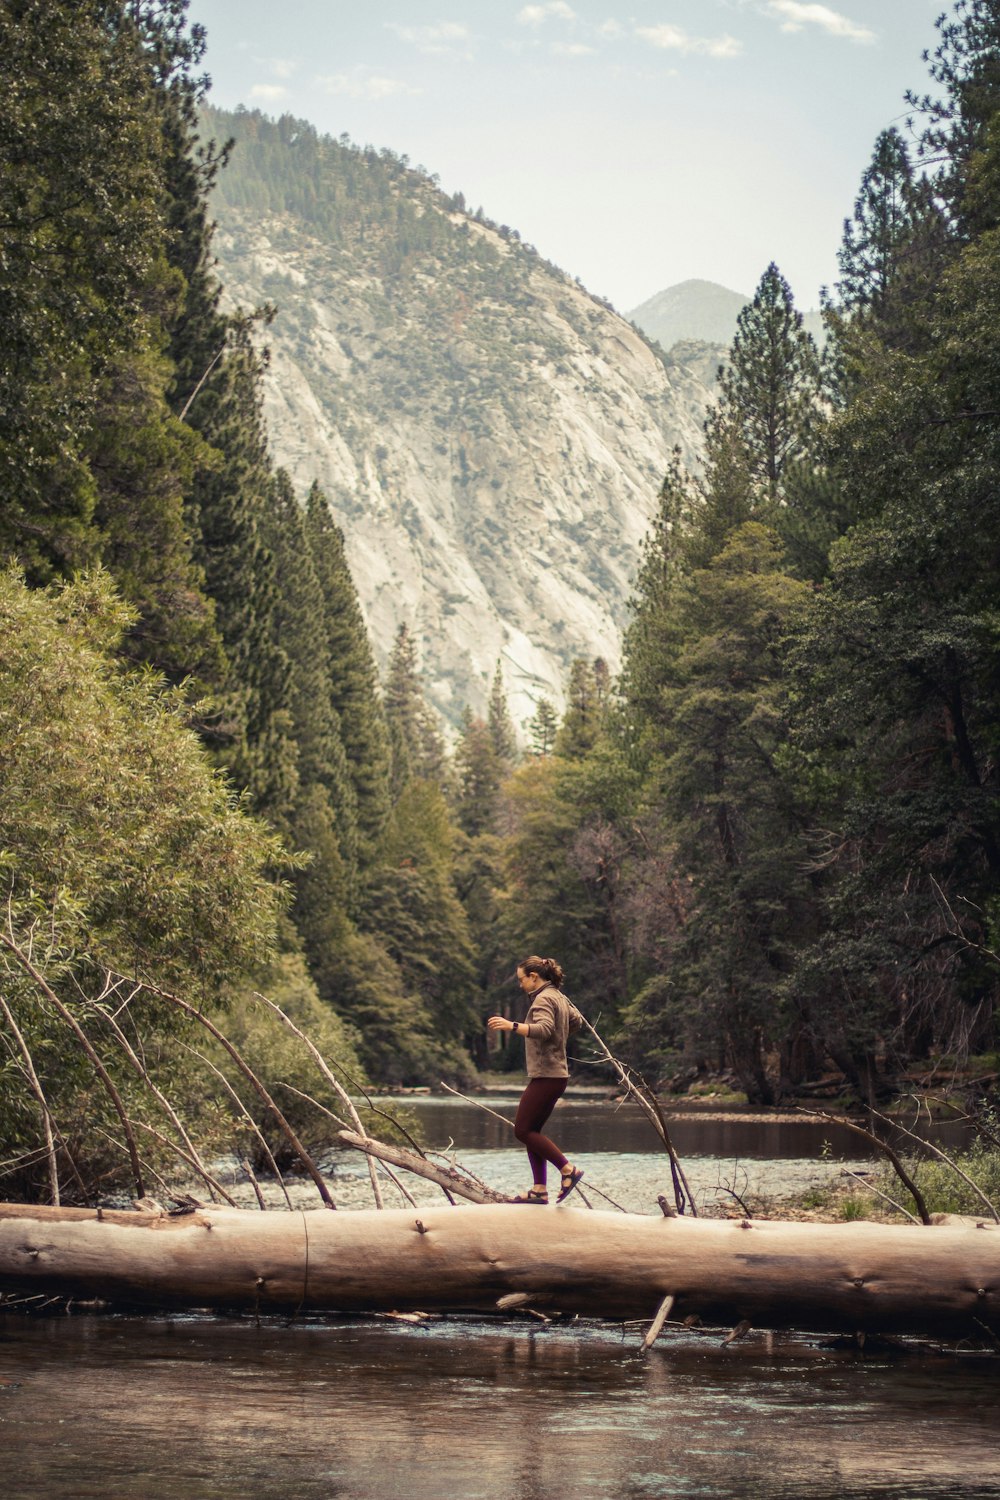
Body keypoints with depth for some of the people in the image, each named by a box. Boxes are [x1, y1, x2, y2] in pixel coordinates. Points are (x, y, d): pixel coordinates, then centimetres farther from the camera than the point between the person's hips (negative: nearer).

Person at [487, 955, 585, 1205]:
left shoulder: (543, 999, -14)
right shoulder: (559, 997, 16)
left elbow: (544, 1028, -31)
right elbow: (577, 1020, 30)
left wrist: (511, 1026, -40)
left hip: (545, 1076, -10)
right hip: (555, 1074, 10)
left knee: (523, 1130, -7)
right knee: (532, 1131, 11)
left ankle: (568, 1169, -9)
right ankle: (540, 1190, 10)